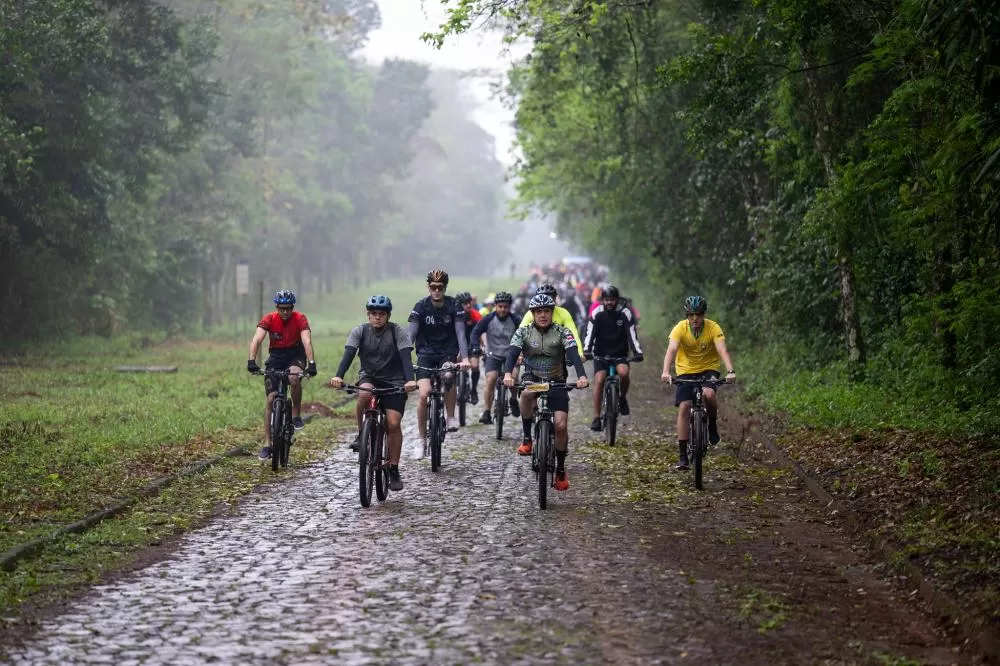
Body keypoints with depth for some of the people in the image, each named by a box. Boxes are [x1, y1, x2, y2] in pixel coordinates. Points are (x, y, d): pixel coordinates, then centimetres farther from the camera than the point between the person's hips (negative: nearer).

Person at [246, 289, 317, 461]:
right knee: (271, 399, -7)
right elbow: (257, 339, -27)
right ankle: (267, 444, -3)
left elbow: (307, 341, -29)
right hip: (275, 357, 1)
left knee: (294, 378, -36)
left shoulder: (300, 319, -17)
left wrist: (311, 363, -44)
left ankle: (296, 415, -13)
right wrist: (251, 361, -43)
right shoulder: (269, 319, -15)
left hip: (295, 356, -1)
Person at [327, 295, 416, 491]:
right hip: (369, 377, 1)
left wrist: (410, 380, -42)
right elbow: (348, 354, -20)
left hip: (394, 381, -1)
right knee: (364, 394, -36)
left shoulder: (398, 332, -11)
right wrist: (338, 376, -38)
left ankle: (394, 470, -1)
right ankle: (361, 434, -13)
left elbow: (405, 357, -23)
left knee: (393, 424, -15)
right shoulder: (359, 331, -7)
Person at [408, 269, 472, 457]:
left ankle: (451, 417, -12)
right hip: (426, 353, 0)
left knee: (449, 376, -34)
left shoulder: (454, 306, -9)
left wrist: (465, 358, -31)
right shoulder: (420, 307, -9)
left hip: (448, 353, 0)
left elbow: (460, 333, -17)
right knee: (424, 394, -17)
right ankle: (422, 440, -4)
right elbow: (411, 334, -14)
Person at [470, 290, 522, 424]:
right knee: (490, 380, -20)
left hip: (510, 355, 0)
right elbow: (476, 332, -9)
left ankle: (513, 400, 9)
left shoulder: (515, 320, -8)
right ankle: (487, 412, -10)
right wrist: (475, 350, -23)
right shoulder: (488, 319, -9)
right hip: (493, 355, 0)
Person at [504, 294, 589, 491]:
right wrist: (508, 373, -42)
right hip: (532, 377, 0)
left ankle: (561, 470, 7)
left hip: (556, 381, 0)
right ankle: (527, 439, -21)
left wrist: (582, 376, -42)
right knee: (527, 393, -38)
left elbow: (574, 354, -23)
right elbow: (513, 352, -21)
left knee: (561, 425, -13)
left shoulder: (562, 332, -9)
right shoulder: (523, 332, -7)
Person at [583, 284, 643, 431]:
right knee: (599, 380, -18)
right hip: (601, 353, 0)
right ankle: (596, 418, -14)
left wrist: (637, 352, -29)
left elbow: (632, 334, -14)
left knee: (624, 372, -30)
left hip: (620, 353, 0)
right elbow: (590, 333, -16)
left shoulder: (625, 313, -8)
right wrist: (587, 350, -32)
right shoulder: (597, 313, -8)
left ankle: (622, 398, -1)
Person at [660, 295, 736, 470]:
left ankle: (712, 424, -1)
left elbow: (722, 350, -29)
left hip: (708, 369, -1)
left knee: (708, 394, -32)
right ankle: (683, 455, -5)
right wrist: (666, 372, -46)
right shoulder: (680, 328, -17)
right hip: (686, 371, 1)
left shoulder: (713, 328, -17)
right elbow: (671, 350, -29)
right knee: (684, 408, -12)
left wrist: (730, 371, -46)